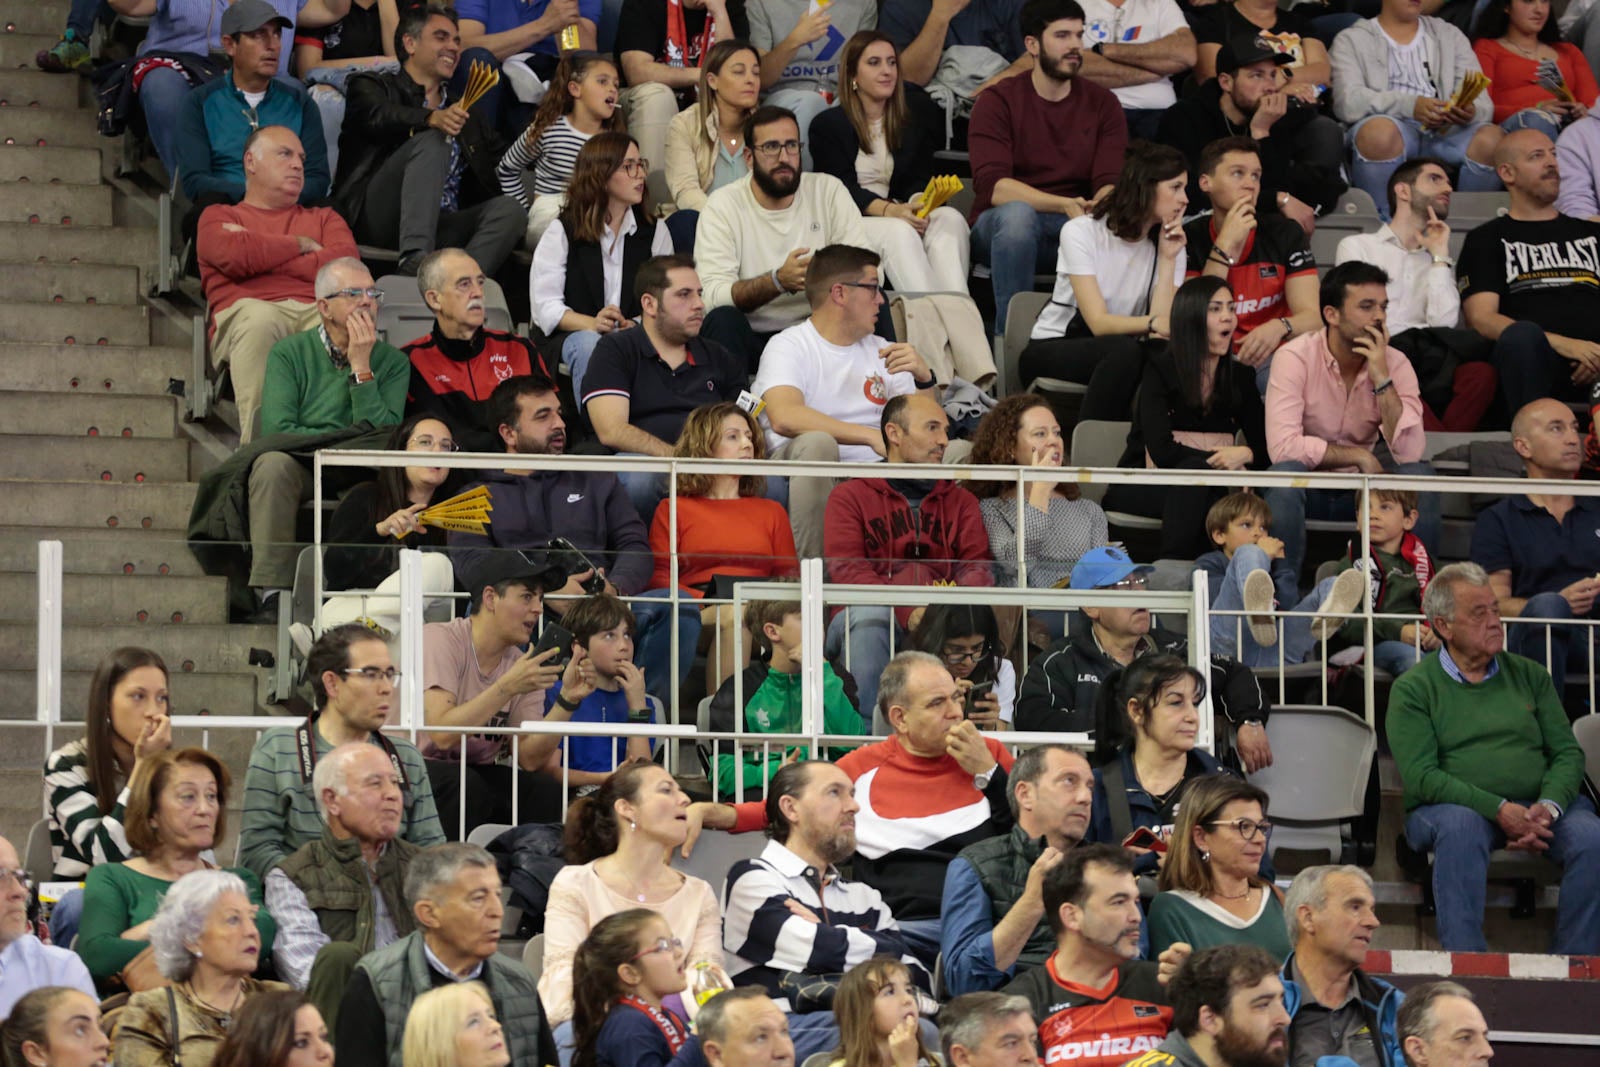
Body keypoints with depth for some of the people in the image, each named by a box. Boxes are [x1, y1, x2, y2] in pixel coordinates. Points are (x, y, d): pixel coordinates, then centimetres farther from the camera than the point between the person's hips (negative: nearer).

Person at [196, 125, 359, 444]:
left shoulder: (323, 219, 35)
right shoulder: (218, 217, 28)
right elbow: (234, 256, 1)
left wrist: (262, 255, 9)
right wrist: (300, 245, 14)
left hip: (316, 310, 2)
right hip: (250, 309, -2)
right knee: (258, 319, -42)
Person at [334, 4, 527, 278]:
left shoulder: (463, 110, 30)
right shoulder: (371, 86, 12)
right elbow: (377, 117, -13)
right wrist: (431, 119, -30)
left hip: (442, 227, 5)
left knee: (508, 209, -21)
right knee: (432, 142, -27)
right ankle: (414, 259, -44)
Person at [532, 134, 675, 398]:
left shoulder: (655, 231, 13)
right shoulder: (563, 230, 4)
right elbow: (545, 305, -5)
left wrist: (637, 324, -19)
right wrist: (592, 324, -22)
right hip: (570, 334, -1)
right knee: (588, 346, -37)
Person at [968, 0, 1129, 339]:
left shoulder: (1102, 104, 7)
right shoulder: (998, 101, -3)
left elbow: (1110, 184, -3)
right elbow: (992, 186, -16)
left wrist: (1102, 206, -30)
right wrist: (1064, 205, -30)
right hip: (998, 229, -2)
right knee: (1017, 212, -38)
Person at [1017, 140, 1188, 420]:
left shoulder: (1170, 247, 4)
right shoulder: (1081, 232, -10)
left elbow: (1162, 328, -13)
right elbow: (1099, 323, -21)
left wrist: (1168, 259, -15)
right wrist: (1152, 323, -38)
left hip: (1116, 356, 4)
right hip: (1049, 351, -4)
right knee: (1123, 350, -36)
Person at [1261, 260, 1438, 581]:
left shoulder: (1395, 363, -8)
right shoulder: (1294, 358, -17)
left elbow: (1409, 454, -19)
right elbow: (1282, 447, -29)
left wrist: (1382, 379, -25)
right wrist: (1359, 456, -21)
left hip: (1362, 488, 3)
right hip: (1308, 487, -3)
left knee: (1419, 476, -24)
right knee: (1286, 473, -35)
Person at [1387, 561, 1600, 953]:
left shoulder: (1530, 676, 17)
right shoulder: (1413, 688, 5)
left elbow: (1568, 754, 9)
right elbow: (1420, 775, -7)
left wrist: (1549, 807, -13)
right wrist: (1499, 810, -19)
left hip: (1539, 807, 3)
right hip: (1455, 804, -3)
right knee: (1460, 825, -38)